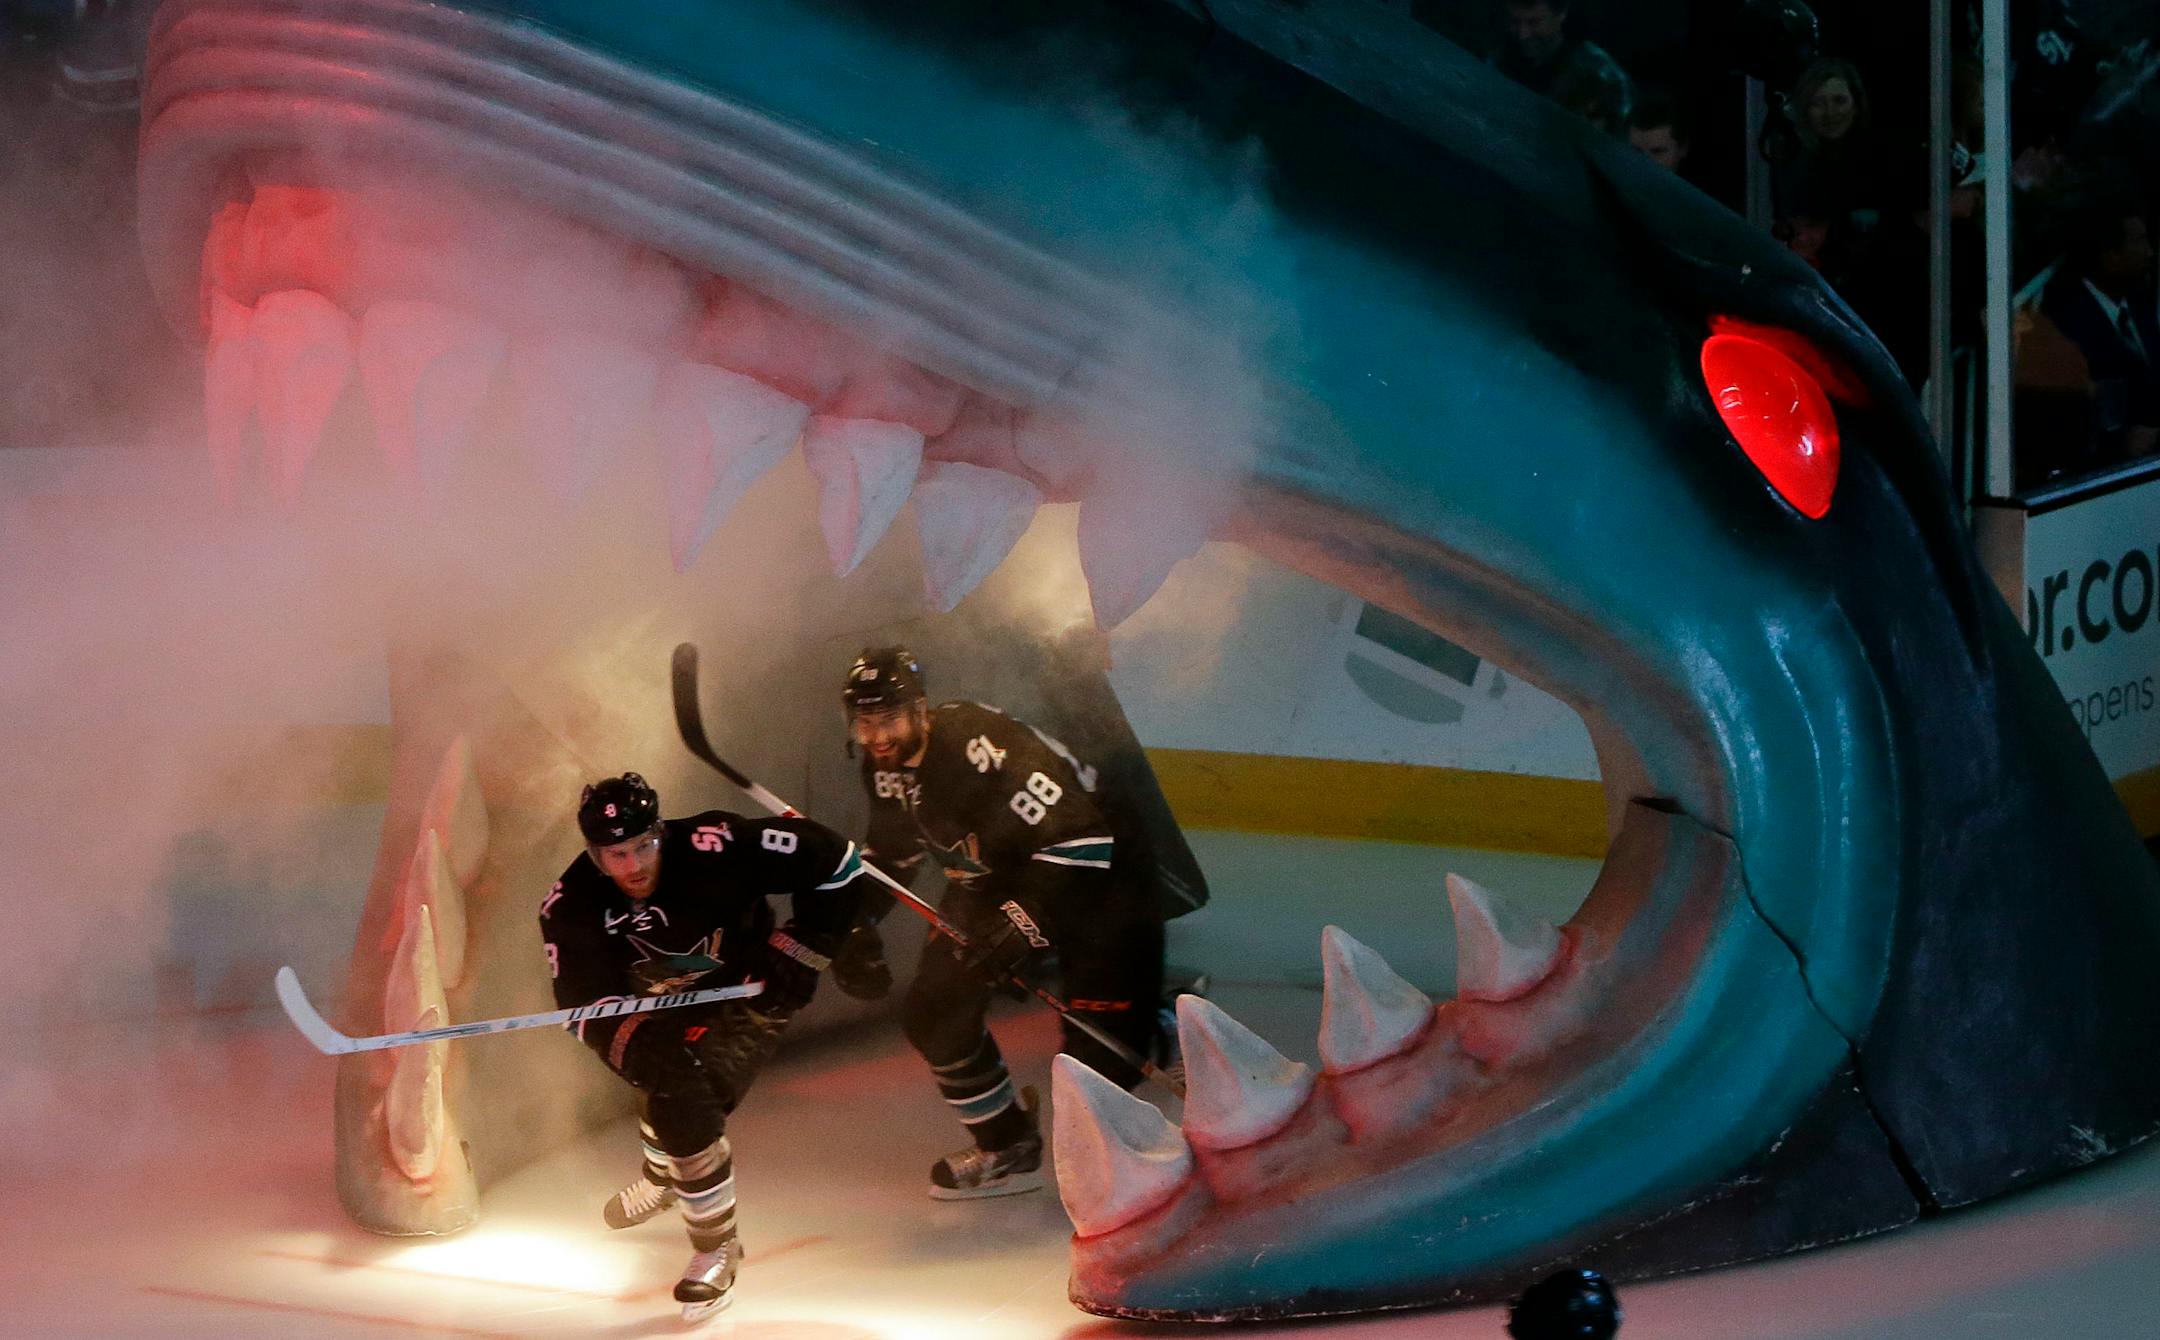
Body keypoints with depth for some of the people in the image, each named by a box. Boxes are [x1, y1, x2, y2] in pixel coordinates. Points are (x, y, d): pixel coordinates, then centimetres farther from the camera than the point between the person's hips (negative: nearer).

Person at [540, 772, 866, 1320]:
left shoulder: (715, 848, -35)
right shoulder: (573, 905, -22)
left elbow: (832, 859, -27)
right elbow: (584, 1000, -21)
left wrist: (799, 950, -22)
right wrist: (633, 1042, -39)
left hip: (750, 990, -5)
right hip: (670, 1002, 5)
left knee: (690, 1103, -21)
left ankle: (717, 1245, -5)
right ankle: (663, 1177, 60)